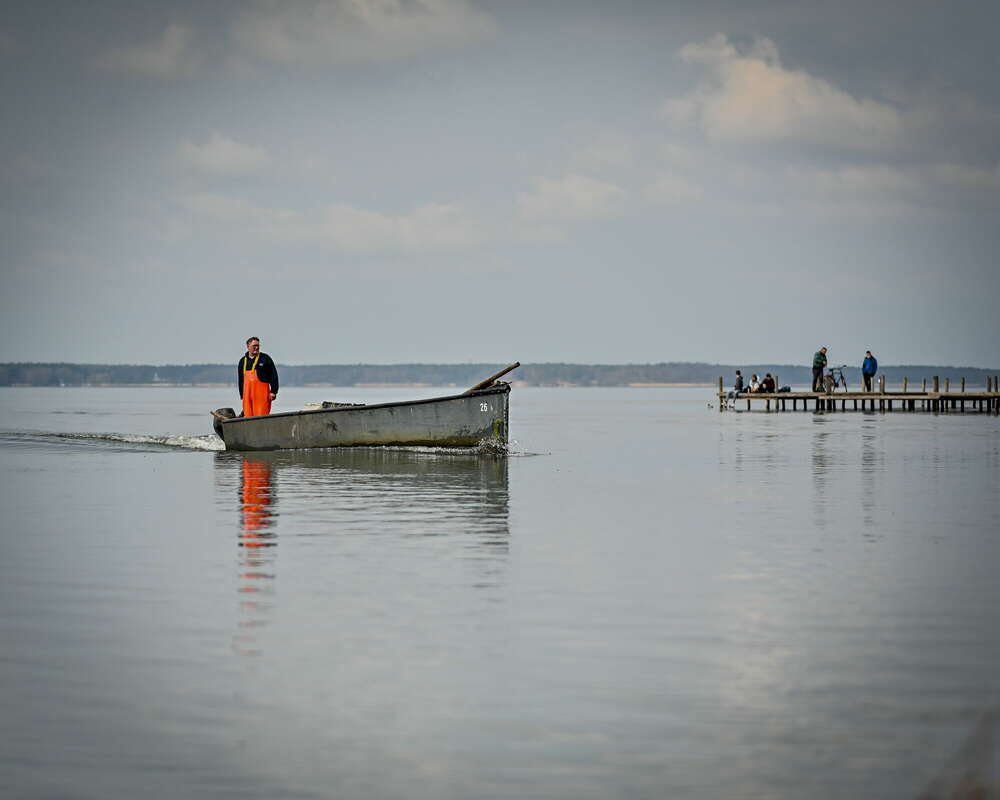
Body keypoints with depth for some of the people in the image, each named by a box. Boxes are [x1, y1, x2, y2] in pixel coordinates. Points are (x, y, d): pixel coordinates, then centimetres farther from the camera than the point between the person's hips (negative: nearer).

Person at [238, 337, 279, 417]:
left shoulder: (265, 358, 4)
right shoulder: (242, 361, 17)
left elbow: (274, 375, 1)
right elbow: (240, 380, 22)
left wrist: (273, 392, -6)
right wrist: (242, 395, 18)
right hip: (247, 394, 4)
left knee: (261, 416, -12)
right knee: (248, 418, 0)